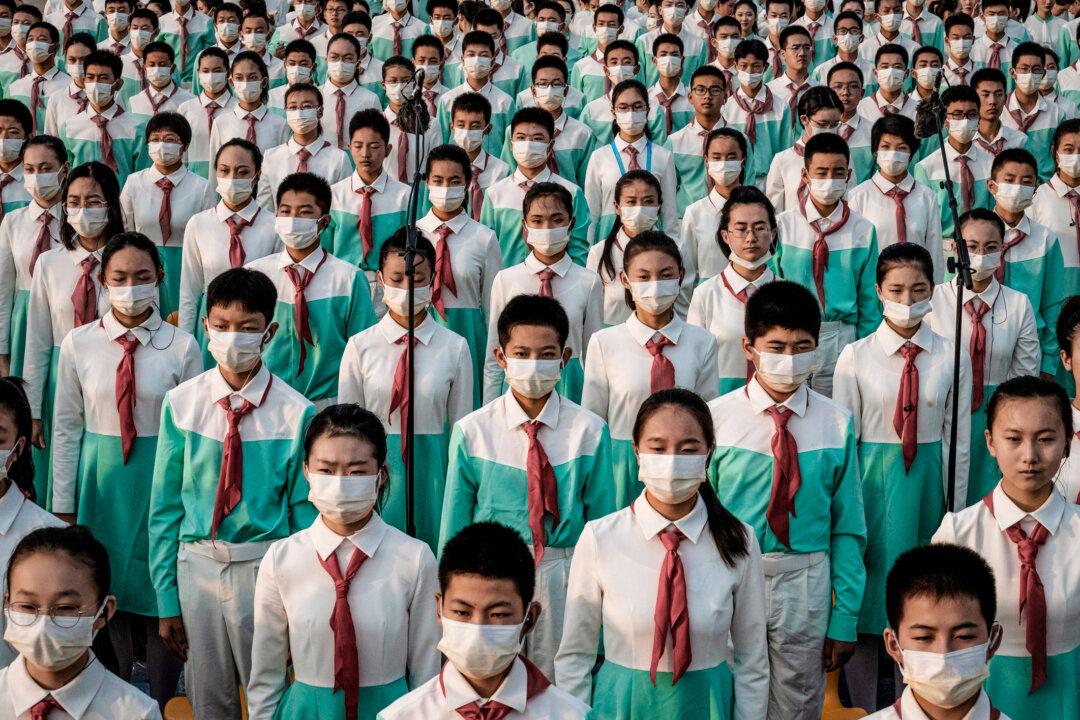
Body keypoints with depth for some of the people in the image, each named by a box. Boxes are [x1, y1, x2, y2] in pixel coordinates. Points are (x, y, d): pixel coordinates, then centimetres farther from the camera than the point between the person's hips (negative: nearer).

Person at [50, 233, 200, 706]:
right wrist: (64, 504, 3)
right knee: (104, 592, 11)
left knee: (162, 592, 7)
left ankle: (160, 703, 26)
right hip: (101, 477, 2)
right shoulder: (79, 344, -2)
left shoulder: (182, 346, -7)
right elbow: (65, 428, 2)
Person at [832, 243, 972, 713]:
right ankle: (863, 708, 23)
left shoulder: (952, 357, -2)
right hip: (874, 479, -1)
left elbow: (960, 438, 2)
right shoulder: (855, 357, -6)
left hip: (930, 479, 1)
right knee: (867, 595, 7)